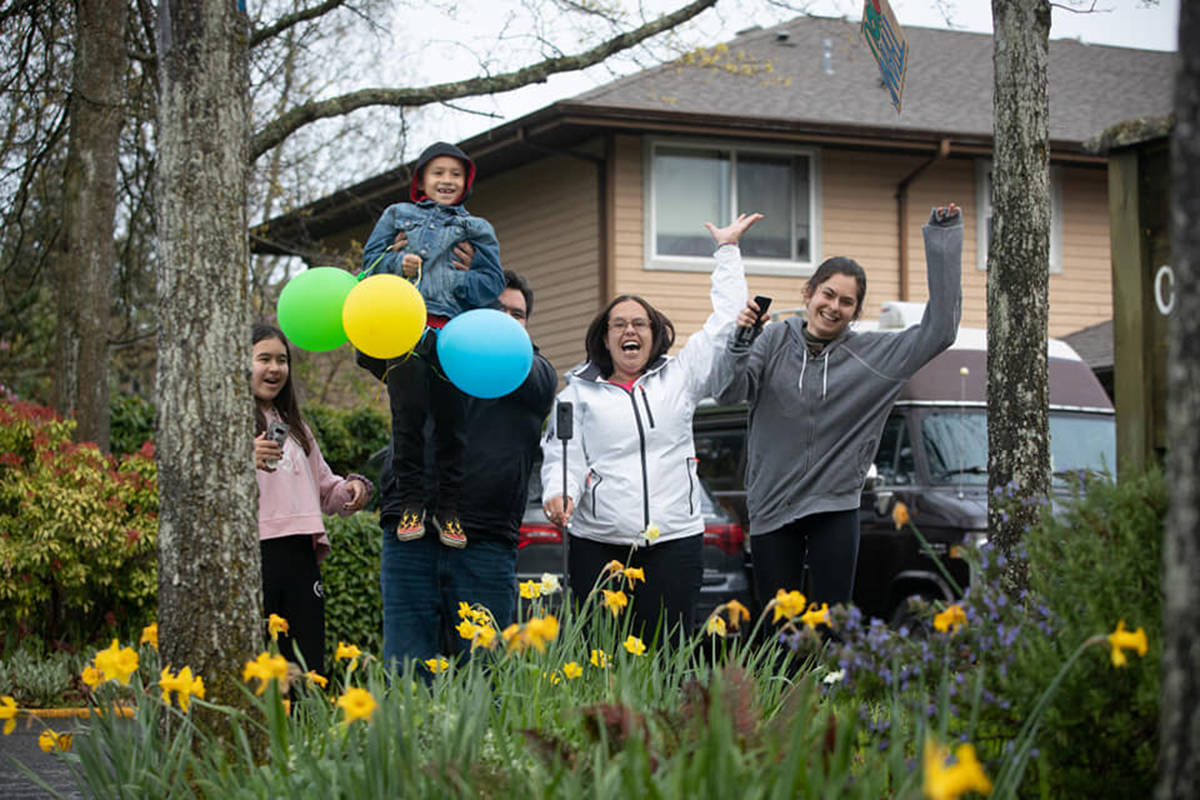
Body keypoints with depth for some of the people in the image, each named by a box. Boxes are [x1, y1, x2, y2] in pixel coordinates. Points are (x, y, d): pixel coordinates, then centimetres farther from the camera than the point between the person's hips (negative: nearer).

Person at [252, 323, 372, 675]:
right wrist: (244, 461, -25)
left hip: (300, 557, 6)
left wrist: (352, 489, 9)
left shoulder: (295, 427, 26)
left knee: (309, 668, 2)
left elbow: (324, 488, 30)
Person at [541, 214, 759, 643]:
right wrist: (558, 494, -16)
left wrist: (727, 250, 20)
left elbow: (725, 323, 15)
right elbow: (561, 456, 6)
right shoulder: (578, 393, 12)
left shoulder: (679, 378, 13)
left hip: (674, 541, 1)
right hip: (597, 546, -1)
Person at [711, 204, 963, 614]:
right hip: (771, 506, 0)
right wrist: (740, 341, -28)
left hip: (835, 508, 0)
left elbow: (939, 330, -8)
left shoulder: (870, 353, 0)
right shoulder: (775, 340, 0)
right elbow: (727, 391, -9)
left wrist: (943, 239, -11)